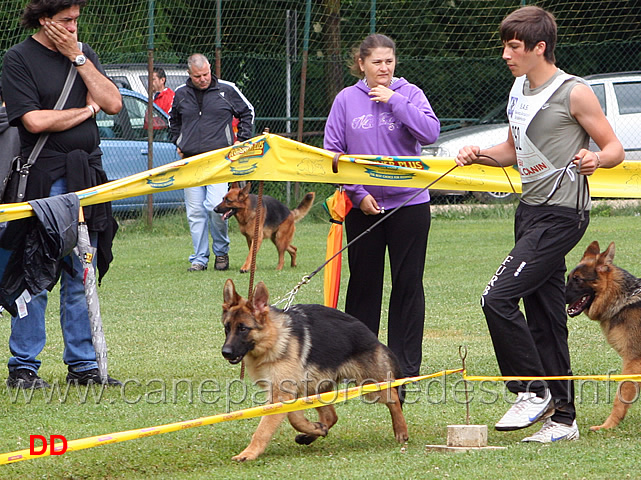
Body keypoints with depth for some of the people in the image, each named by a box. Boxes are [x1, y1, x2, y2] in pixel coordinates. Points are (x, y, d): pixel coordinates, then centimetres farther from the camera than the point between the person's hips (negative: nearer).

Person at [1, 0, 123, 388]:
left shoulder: (85, 54, 15)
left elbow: (113, 103, 3)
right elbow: (34, 120, -14)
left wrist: (78, 58, -3)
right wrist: (88, 110, -3)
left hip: (87, 178, 5)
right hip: (44, 179, -5)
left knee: (81, 277, 8)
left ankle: (83, 365, 13)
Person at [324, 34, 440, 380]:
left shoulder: (409, 94, -1)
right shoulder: (346, 99, 2)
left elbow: (430, 133, -15)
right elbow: (333, 152, 2)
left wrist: (395, 101, -17)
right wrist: (357, 194, -6)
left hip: (409, 203, -1)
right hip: (363, 205, 1)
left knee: (408, 283, 2)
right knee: (363, 283, 7)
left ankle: (406, 363, 8)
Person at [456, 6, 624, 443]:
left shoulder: (574, 93, -9)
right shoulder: (519, 90, 14)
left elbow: (615, 149, -5)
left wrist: (595, 159, -26)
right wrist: (479, 155, 7)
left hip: (562, 214, -8)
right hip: (531, 210, 8)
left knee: (498, 299, -17)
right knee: (545, 318, 9)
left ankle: (533, 391, -5)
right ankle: (562, 417, 14)